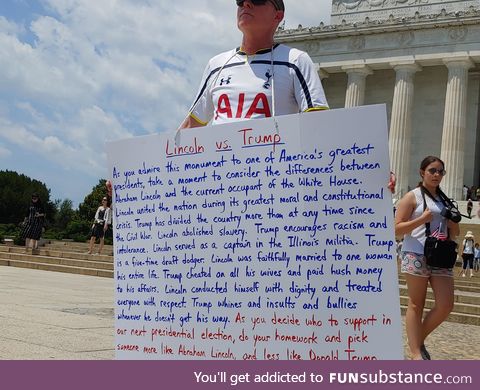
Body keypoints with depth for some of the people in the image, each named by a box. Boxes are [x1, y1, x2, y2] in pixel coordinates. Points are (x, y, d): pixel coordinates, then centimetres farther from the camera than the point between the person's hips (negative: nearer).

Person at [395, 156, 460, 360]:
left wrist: (453, 221, 2)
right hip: (416, 256, -6)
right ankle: (416, 353, 3)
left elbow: (454, 234, 24)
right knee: (416, 306, -1)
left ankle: (419, 340, 18)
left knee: (446, 305, -3)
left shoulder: (444, 200, 19)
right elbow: (397, 229, -6)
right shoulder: (412, 197, 1)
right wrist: (422, 219, -17)